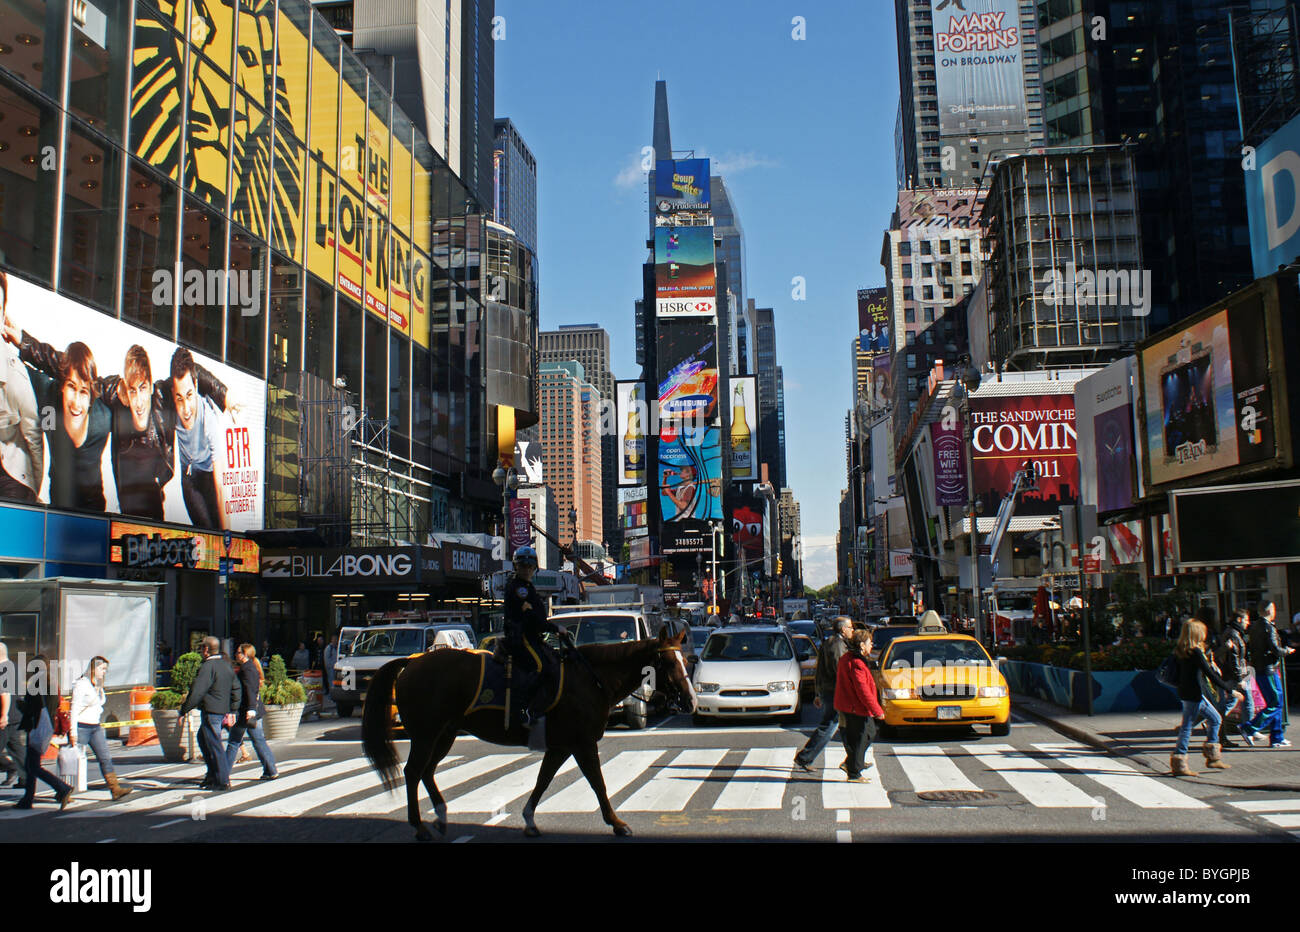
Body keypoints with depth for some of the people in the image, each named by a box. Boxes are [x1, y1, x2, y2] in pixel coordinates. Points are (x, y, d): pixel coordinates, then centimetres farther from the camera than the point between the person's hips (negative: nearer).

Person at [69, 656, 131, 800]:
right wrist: (73, 731, -18)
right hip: (81, 727, -8)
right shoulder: (82, 684, -12)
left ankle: (115, 789, -2)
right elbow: (75, 708, -15)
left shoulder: (98, 685, 13)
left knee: (105, 758, 1)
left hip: (95, 727, 8)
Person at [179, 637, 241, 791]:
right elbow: (236, 690, 18)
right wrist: (232, 711, 22)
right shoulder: (226, 665, 13)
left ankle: (222, 781, 1)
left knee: (214, 745, -3)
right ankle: (212, 774, 26)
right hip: (223, 709, 9)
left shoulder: (208, 666, -16)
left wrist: (184, 710, -11)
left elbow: (197, 691, -20)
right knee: (202, 738, 23)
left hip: (211, 711, -9)